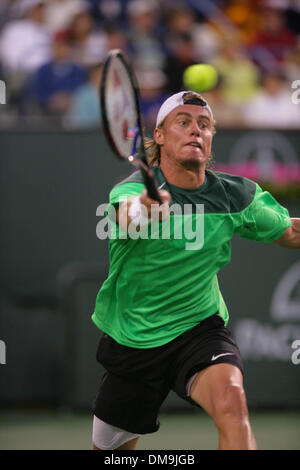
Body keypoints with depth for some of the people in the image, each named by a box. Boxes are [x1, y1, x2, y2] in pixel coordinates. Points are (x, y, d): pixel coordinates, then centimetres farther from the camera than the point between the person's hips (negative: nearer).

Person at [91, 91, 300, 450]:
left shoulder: (236, 196, -6)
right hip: (133, 339, 0)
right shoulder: (134, 189, -18)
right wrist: (141, 210, -67)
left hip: (199, 328, 0)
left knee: (230, 399, -33)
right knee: (109, 447, 13)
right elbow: (125, 214, -45)